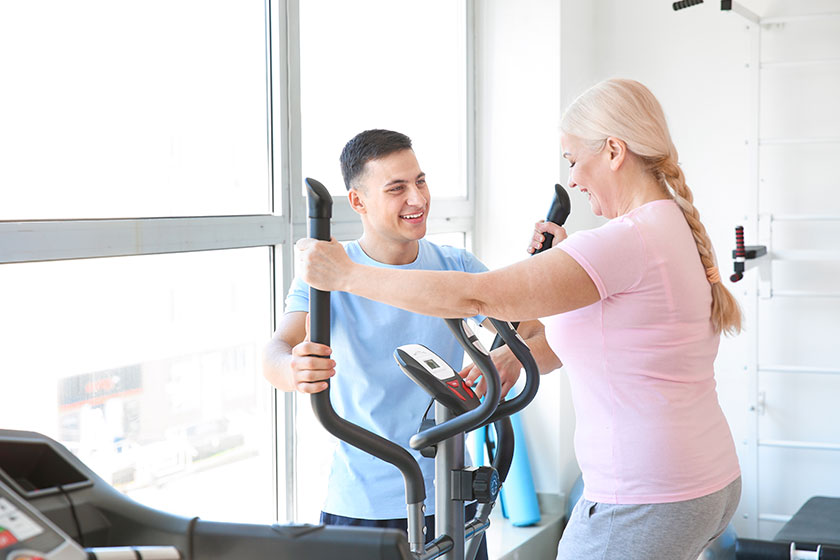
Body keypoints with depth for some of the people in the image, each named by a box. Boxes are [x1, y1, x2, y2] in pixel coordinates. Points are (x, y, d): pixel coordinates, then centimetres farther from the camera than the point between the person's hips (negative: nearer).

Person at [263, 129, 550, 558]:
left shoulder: (457, 268, 2)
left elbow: (548, 340, 2)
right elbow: (276, 353, -21)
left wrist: (513, 357, -22)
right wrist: (294, 370, -46)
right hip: (359, 506, -2)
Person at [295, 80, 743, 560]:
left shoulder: (628, 240, -20)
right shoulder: (679, 230, 10)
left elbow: (478, 296, -22)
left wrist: (346, 275, -15)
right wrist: (565, 256, 15)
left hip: (643, 500, -9)